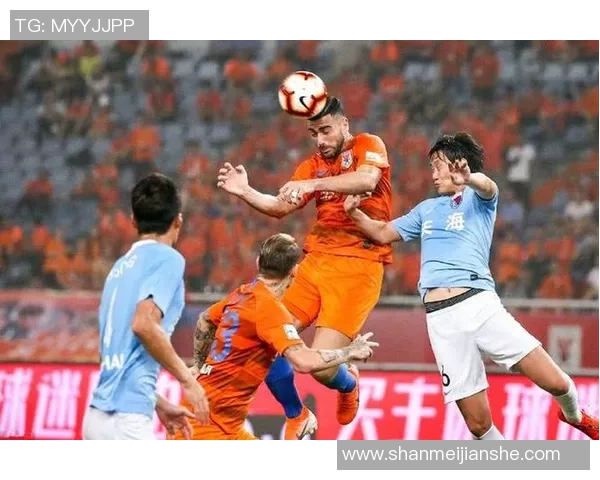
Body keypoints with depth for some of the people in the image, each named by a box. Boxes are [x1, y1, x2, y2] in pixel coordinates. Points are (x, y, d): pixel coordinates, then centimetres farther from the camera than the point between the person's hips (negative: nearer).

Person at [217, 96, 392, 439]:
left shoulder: (369, 146, 1)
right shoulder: (313, 165, 18)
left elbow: (367, 180, -21)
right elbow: (281, 207, 10)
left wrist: (312, 184, -31)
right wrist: (245, 192, -8)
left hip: (358, 267, -6)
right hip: (316, 261, 6)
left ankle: (348, 384, 23)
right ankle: (296, 417, 18)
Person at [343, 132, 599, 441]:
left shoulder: (478, 199, 9)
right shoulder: (426, 209, 27)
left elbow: (487, 187, -15)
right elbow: (383, 233, 33)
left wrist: (469, 178, -41)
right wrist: (355, 213, 11)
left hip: (479, 303, -4)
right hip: (440, 318, 4)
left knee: (555, 383, -11)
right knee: (478, 424, -5)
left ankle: (574, 415, 22)